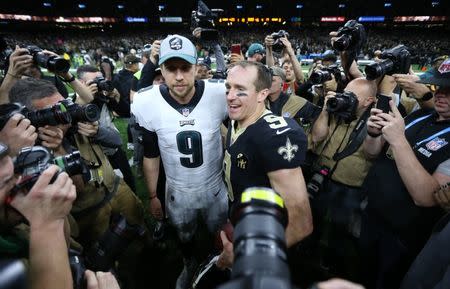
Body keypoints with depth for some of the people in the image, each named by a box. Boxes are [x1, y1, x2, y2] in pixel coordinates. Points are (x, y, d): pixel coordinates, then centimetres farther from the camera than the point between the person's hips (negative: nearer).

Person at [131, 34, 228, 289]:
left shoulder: (219, 94, -23)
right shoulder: (147, 103, -19)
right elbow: (150, 156, -6)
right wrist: (152, 196, 3)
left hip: (215, 186, 0)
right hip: (177, 191, 1)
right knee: (184, 237, 28)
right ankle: (189, 265, 62)